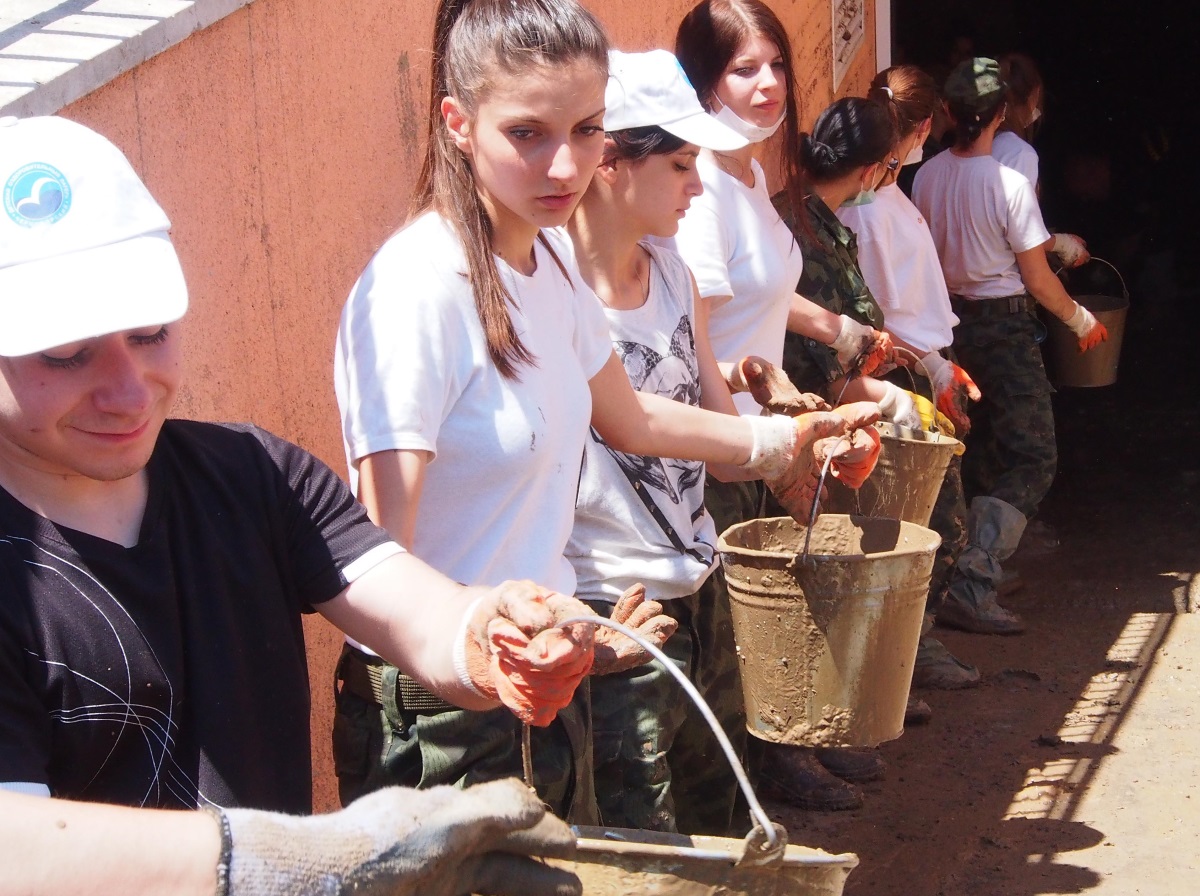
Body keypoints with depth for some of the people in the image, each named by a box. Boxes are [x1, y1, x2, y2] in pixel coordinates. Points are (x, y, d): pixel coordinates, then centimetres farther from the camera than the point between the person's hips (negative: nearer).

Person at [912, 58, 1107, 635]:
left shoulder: (927, 176, -2)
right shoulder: (1009, 183, -18)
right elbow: (1037, 280, -12)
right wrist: (1081, 320, 4)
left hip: (951, 321, 7)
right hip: (1004, 325, -7)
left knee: (976, 453, 20)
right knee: (1033, 458, -3)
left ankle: (981, 564, 28)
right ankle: (971, 586, -14)